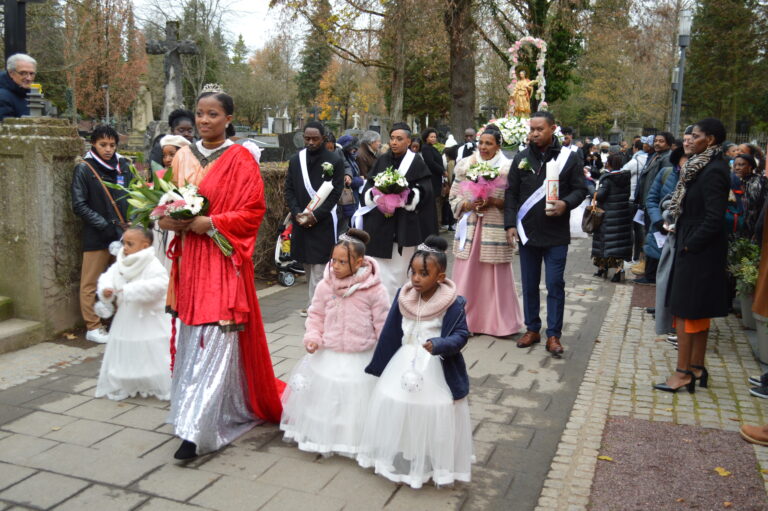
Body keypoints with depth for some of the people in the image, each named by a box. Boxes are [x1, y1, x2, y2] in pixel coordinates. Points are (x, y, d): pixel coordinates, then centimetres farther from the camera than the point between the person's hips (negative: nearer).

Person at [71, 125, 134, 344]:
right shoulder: (84, 169, -2)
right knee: (91, 283, 3)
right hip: (96, 236, -3)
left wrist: (131, 222, -3)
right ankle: (93, 327, 14)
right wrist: (104, 225, -12)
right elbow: (79, 205, -6)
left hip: (122, 233, 3)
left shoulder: (123, 166, 9)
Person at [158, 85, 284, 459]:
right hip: (189, 258, 6)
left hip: (222, 260, -6)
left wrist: (212, 224, -18)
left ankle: (196, 429, -1)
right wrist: (168, 219, -2)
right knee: (192, 339, 11)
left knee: (213, 342, -6)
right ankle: (221, 410, 30)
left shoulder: (240, 158, -5)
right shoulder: (184, 156, 11)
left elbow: (253, 211, -9)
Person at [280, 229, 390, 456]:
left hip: (361, 359, -3)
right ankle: (322, 436, 35)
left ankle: (356, 441, 27)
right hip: (328, 357, 3)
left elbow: (383, 324, -7)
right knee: (324, 397, 14)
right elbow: (316, 314, 8)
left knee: (355, 400, 6)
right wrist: (312, 336, -8)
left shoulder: (374, 290, -14)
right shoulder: (325, 286, -4)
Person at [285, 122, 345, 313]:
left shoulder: (335, 161, -5)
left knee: (318, 266, -5)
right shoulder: (295, 160, 8)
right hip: (301, 221, 5)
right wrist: (296, 213, -7)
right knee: (307, 263, 11)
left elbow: (335, 193, -7)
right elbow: (289, 189, 8)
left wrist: (315, 215, -14)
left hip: (323, 221, -4)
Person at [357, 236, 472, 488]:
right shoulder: (404, 296, -2)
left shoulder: (453, 304, -16)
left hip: (436, 369, -5)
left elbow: (461, 335, -15)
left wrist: (438, 345, -35)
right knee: (395, 407, 12)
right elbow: (391, 332, 6)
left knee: (432, 415, 1)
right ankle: (399, 458, 31)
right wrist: (380, 364, 11)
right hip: (403, 363, 5)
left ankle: (432, 464, 22)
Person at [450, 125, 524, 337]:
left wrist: (494, 202, -15)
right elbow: (454, 196, 10)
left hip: (495, 229, -2)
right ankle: (466, 320, 15)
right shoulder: (465, 165, 9)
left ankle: (498, 322, 15)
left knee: (496, 276, 2)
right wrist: (467, 204, -8)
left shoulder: (508, 168, 1)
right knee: (467, 275, 4)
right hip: (469, 227, 3)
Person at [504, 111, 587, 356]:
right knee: (529, 285, 11)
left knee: (555, 285, 1)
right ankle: (532, 329, 25)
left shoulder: (568, 157, -1)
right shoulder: (521, 158, 5)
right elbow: (511, 193, 7)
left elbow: (580, 189, 2)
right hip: (527, 232, 3)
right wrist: (510, 224, -2)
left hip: (556, 234, -2)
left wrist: (566, 203, -18)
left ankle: (553, 335, 10)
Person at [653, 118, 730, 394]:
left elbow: (714, 218, -22)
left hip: (698, 253, -10)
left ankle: (683, 372, 5)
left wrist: (690, 244, -16)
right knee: (697, 311, 14)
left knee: (686, 309, -3)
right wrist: (678, 228, 6)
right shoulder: (701, 167, 11)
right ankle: (696, 368, 24)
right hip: (692, 249, 10)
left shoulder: (713, 171, -17)